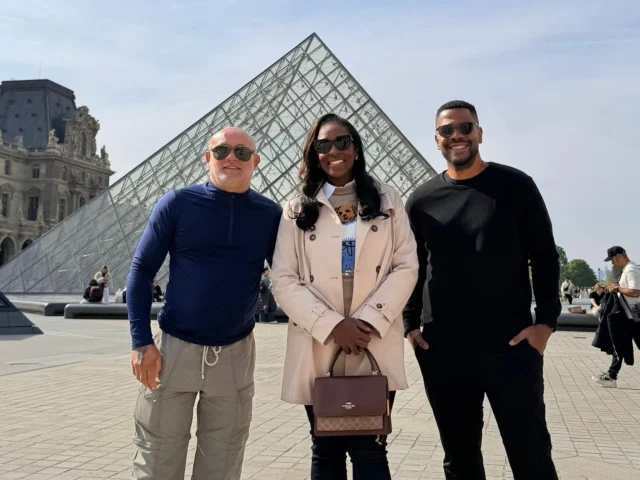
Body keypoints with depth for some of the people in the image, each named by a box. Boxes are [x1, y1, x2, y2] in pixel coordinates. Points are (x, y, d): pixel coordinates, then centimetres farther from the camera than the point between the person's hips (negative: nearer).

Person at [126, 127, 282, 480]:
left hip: (235, 354, 1)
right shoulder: (177, 203, -4)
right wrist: (141, 341, -10)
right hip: (174, 347, -1)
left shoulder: (270, 215, 0)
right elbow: (141, 270, -2)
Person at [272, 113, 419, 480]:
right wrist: (332, 326, -12)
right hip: (318, 350, 1)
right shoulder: (298, 209, 8)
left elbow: (407, 266, 1)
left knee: (369, 449, -2)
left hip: (375, 348, -1)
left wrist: (370, 320, -12)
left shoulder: (387, 200, 9)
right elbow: (284, 281, 0)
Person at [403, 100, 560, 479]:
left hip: (511, 346, -2)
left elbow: (545, 257, 1)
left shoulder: (515, 186, 1)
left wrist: (546, 321, -8)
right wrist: (411, 324, 4)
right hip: (441, 351, 3)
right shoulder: (422, 200, 8)